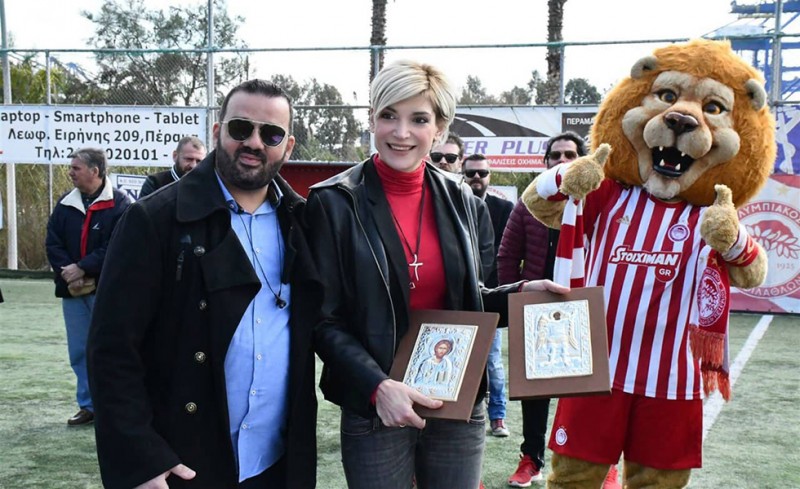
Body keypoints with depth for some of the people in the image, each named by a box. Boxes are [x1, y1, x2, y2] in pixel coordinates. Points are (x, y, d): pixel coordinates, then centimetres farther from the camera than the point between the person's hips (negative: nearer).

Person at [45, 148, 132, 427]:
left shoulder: (119, 204, -7)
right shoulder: (65, 204, 10)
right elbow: (52, 243, 5)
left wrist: (82, 268, -18)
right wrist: (67, 273, -10)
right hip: (72, 289, 6)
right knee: (79, 352, 10)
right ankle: (88, 405, 21)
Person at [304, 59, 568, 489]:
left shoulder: (461, 202, 4)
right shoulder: (334, 202, -7)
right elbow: (325, 320, -9)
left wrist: (519, 293, -4)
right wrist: (378, 386, -21)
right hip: (375, 409, -3)